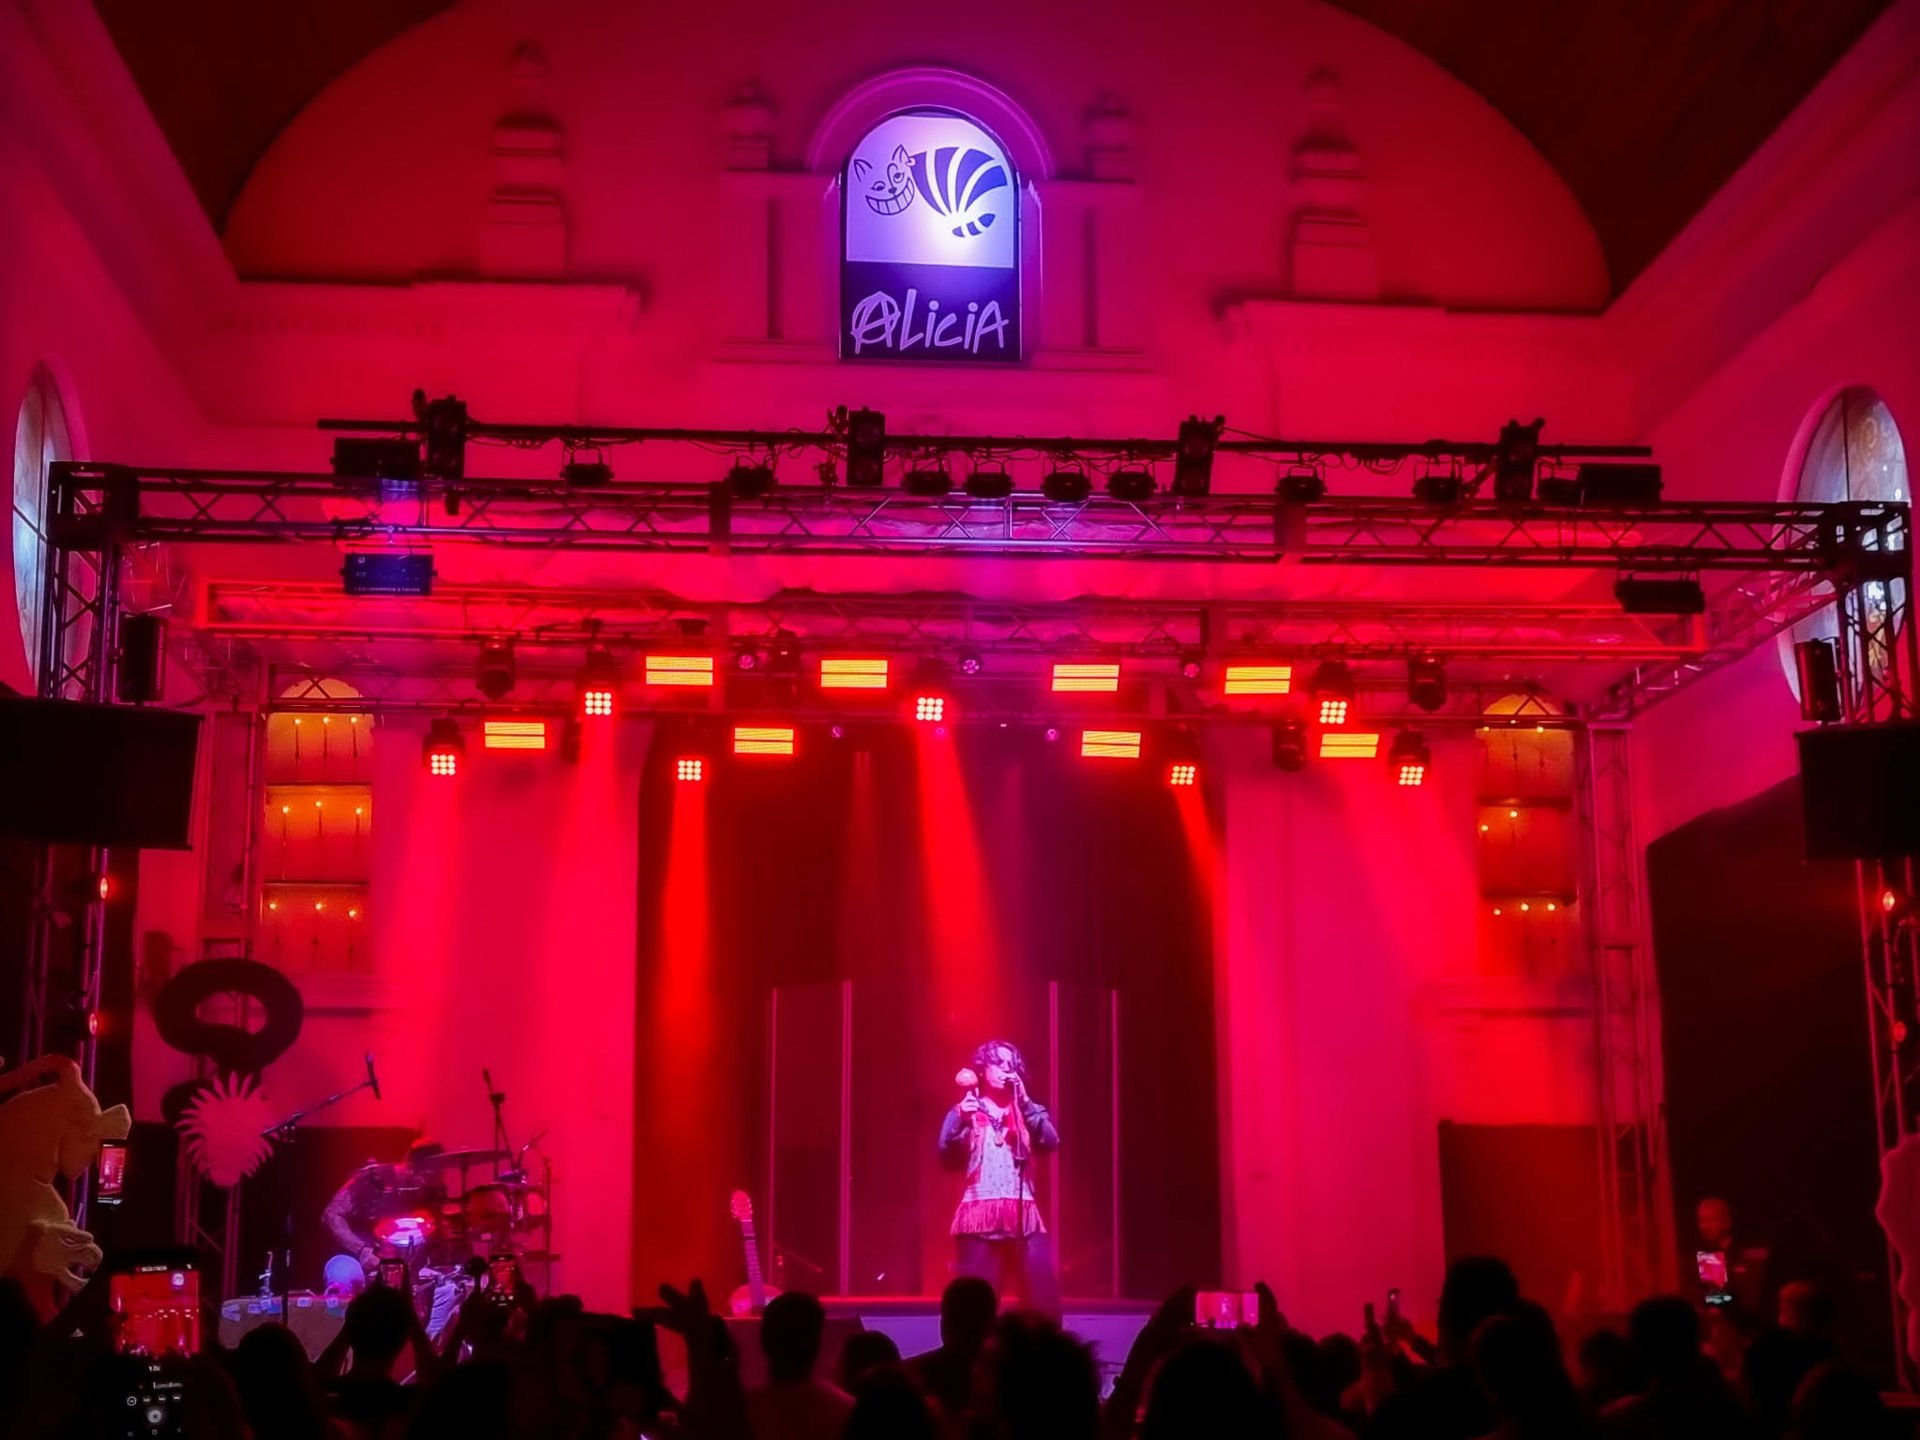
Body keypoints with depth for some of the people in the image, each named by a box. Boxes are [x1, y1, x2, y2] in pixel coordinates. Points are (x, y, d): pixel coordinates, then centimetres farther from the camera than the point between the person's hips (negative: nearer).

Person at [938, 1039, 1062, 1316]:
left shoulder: (1025, 1111, 17)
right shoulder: (963, 1112, 10)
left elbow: (1050, 1142, -1)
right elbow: (948, 1159, -3)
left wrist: (1026, 1103, -6)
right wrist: (961, 1123, -18)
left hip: (1024, 1215, 2)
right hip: (979, 1213, -2)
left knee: (1043, 1293, -7)